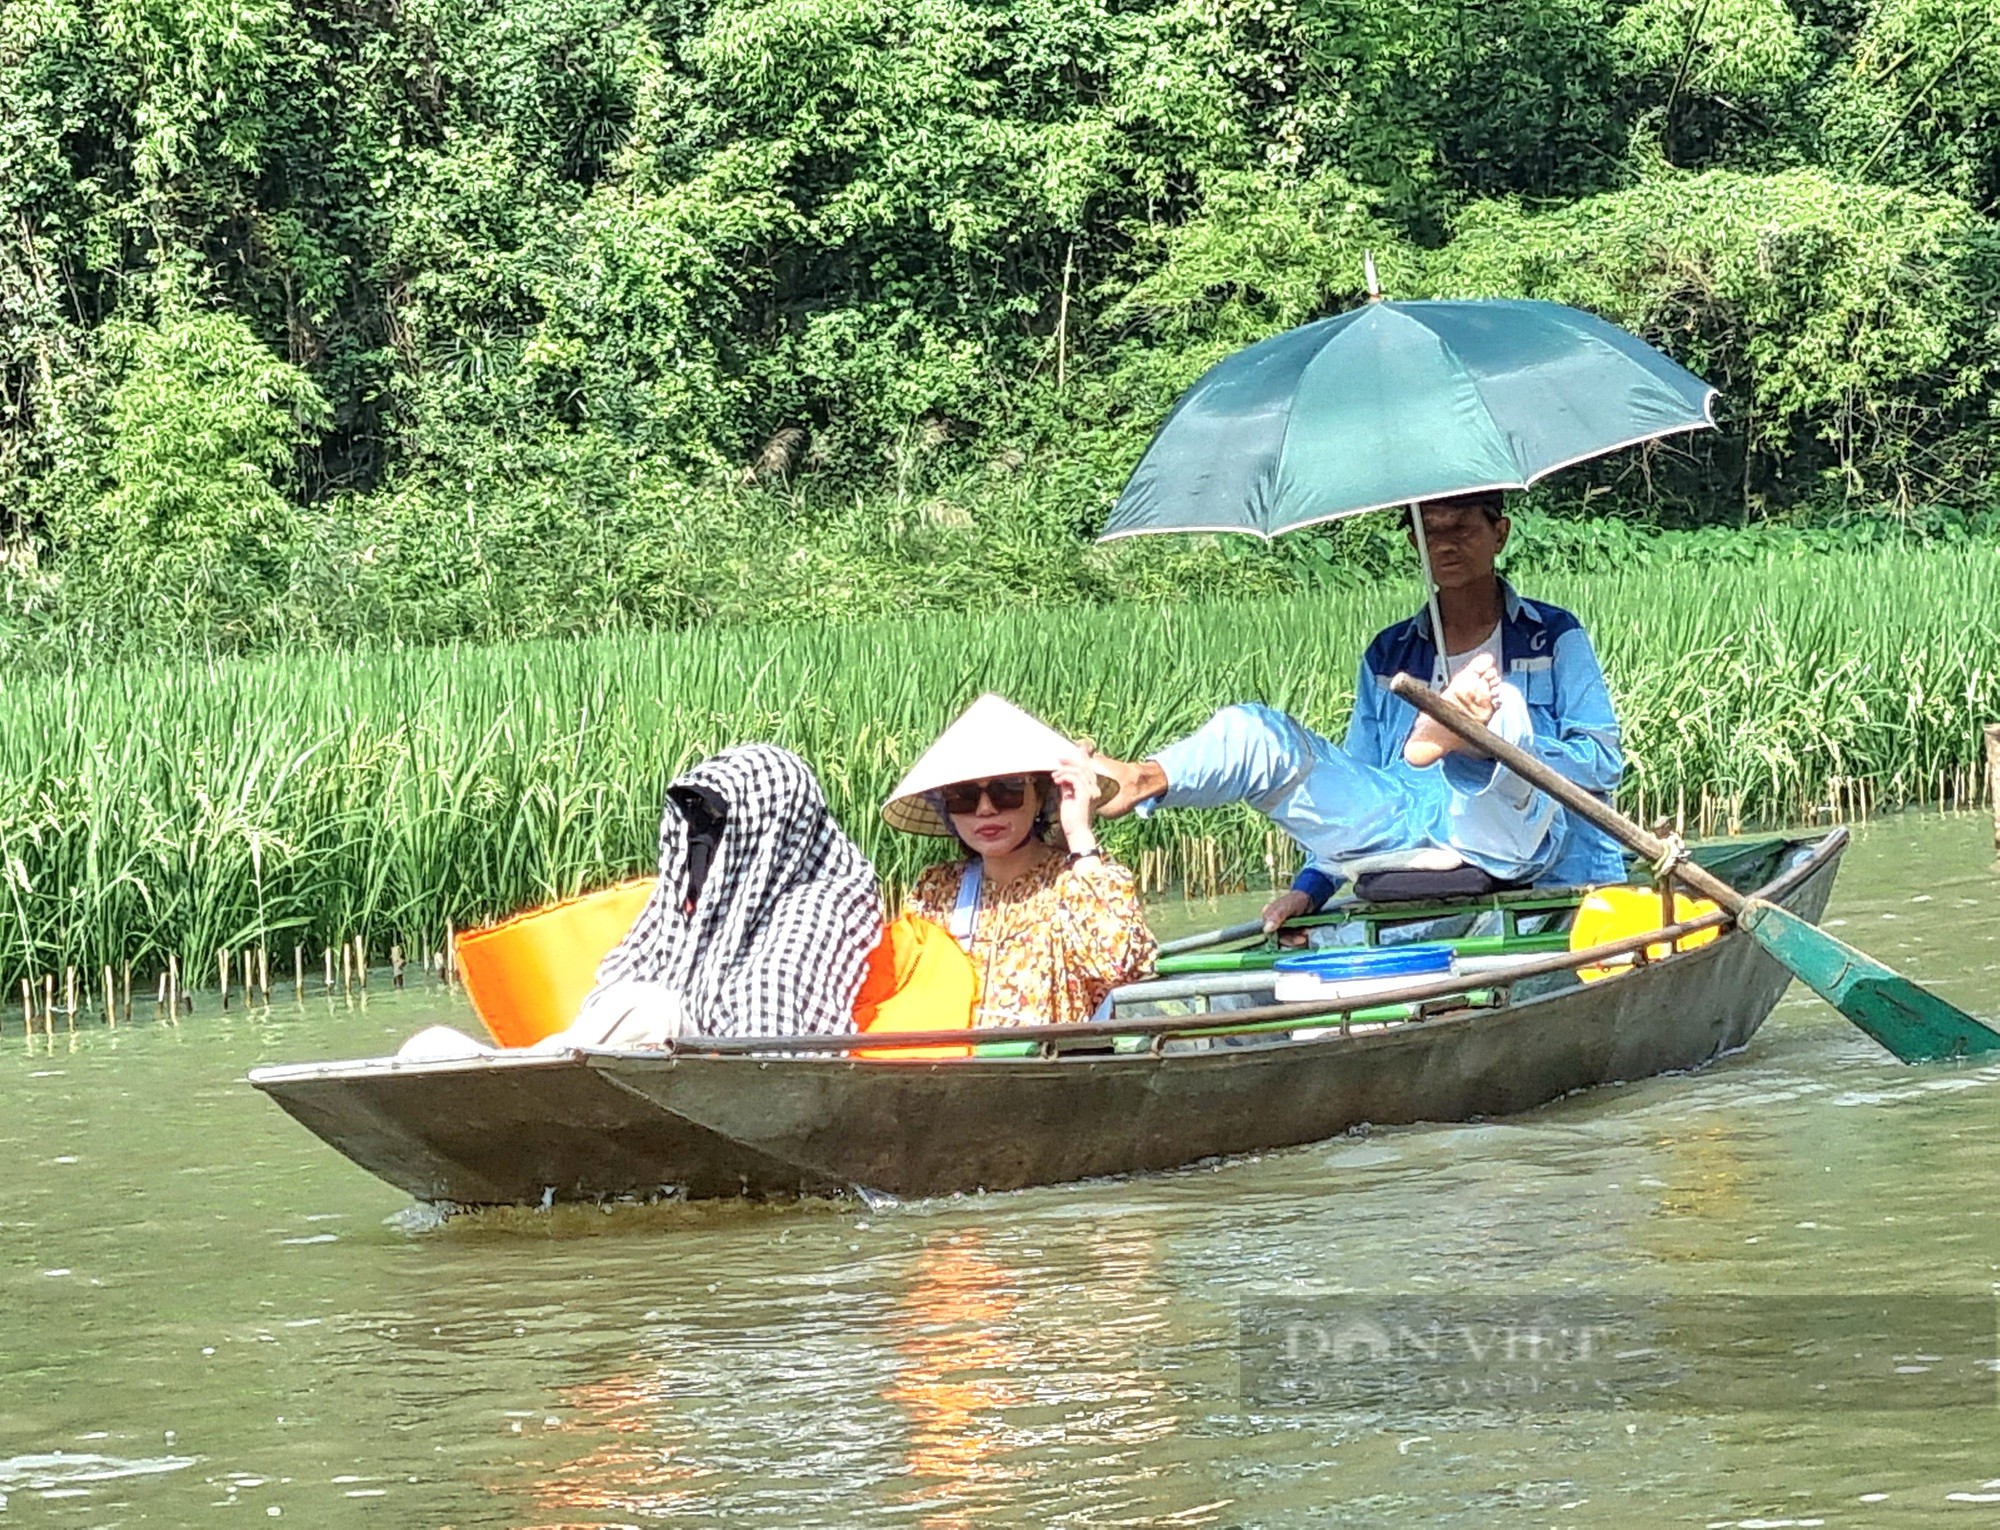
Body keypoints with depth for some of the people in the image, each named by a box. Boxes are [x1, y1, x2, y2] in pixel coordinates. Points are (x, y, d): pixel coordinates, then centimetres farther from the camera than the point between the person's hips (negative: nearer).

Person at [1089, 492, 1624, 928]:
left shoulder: (1554, 638, 14)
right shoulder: (1388, 656, 25)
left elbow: (1601, 765, 5)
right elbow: (1354, 789, 24)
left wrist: (1508, 745, -13)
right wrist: (1311, 886, 10)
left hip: (1507, 840, -4)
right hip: (1404, 828, 4)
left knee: (1498, 700, -32)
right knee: (1259, 731, -14)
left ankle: (1432, 743, -67)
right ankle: (1147, 780, -43)